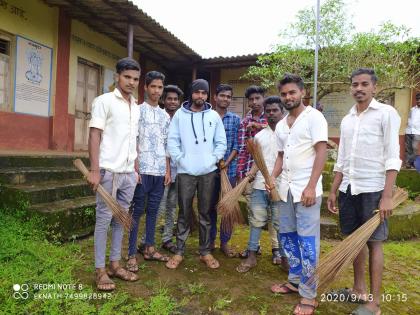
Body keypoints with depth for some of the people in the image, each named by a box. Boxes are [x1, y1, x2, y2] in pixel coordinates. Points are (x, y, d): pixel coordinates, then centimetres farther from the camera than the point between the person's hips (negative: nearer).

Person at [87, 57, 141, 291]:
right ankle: (100, 270, 13)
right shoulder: (104, 101, -3)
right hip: (109, 171, -6)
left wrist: (136, 169, 14)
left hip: (129, 173, 6)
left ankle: (115, 264, 24)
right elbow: (94, 135, -9)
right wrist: (95, 170, -16)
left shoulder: (137, 108, 15)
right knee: (104, 218, 1)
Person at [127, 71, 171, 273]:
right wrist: (135, 168, -11)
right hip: (142, 170, -5)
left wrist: (168, 170, 10)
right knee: (137, 211, 1)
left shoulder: (165, 116, 15)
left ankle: (149, 248, 24)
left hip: (160, 171, 5)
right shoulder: (138, 111, 0)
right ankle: (132, 254, 9)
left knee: (153, 211, 12)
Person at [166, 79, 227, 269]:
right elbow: (172, 140, 1)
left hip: (208, 172, 1)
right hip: (185, 171, -1)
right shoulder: (180, 114, 3)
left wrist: (213, 160, -4)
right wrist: (180, 160, -8)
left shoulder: (214, 116, 6)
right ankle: (179, 251, 18)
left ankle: (205, 252, 21)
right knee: (184, 213, 6)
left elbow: (221, 142, 8)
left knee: (205, 213, 9)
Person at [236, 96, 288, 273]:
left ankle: (284, 257, 23)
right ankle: (252, 256, 20)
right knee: (256, 221, 10)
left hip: (280, 187, -3)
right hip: (259, 185, 4)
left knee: (280, 224, 7)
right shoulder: (259, 136, 11)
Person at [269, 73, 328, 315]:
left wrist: (311, 187, -18)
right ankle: (295, 281, 31)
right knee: (288, 237, 14)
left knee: (307, 242, 0)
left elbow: (321, 152, -12)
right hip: (286, 189, 7)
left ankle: (309, 295, 12)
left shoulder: (314, 117, -6)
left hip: (306, 189, -7)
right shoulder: (281, 125, 14)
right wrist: (273, 178, 3)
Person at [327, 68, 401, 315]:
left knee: (374, 243, 2)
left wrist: (387, 196, -17)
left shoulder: (386, 113, -4)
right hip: (348, 189, 6)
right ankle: (359, 290, 28)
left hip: (373, 189, -5)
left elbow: (392, 157, -10)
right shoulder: (347, 119, 13)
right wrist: (333, 191, 13)